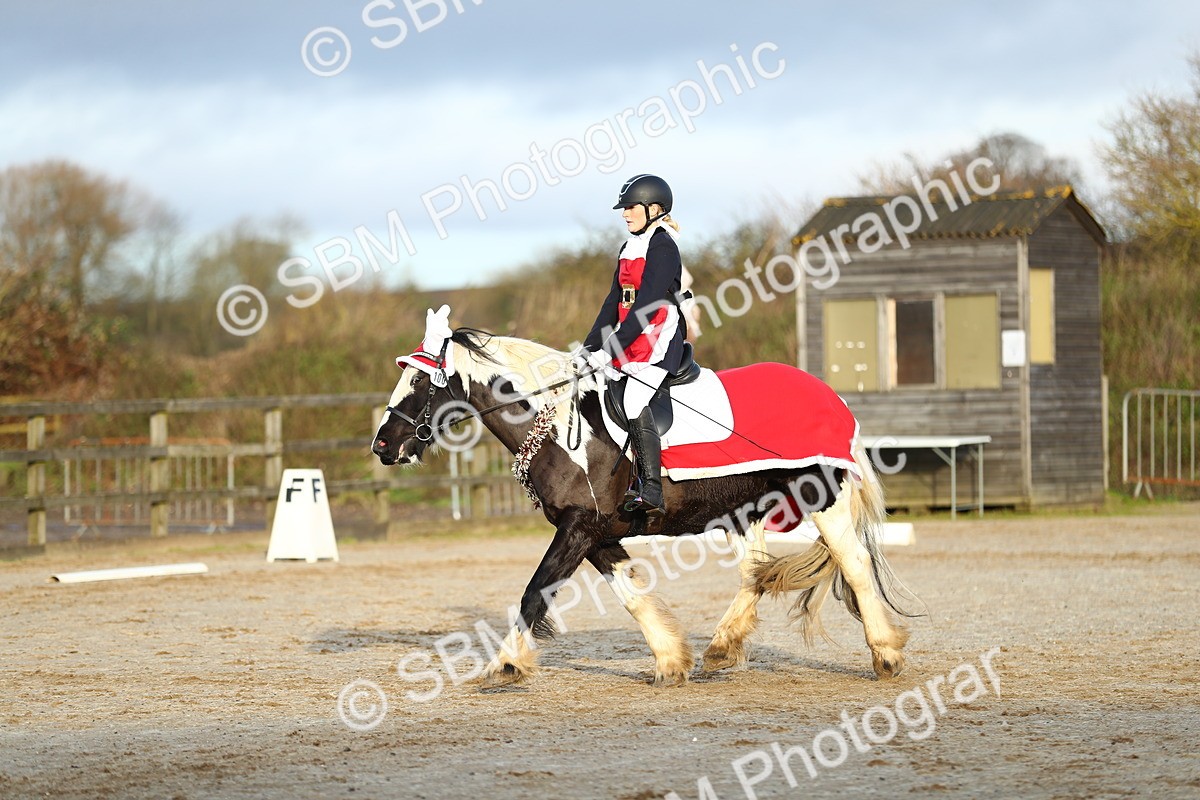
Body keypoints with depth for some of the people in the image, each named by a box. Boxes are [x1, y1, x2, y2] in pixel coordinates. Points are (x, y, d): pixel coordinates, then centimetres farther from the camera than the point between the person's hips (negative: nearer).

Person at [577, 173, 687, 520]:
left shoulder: (662, 247, -11)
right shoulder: (629, 248, 17)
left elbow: (647, 305, -19)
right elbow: (614, 301, 18)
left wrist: (611, 349, -21)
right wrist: (591, 346, 9)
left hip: (659, 338, -10)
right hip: (629, 341, 10)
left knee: (634, 401, -23)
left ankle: (652, 493, -26)